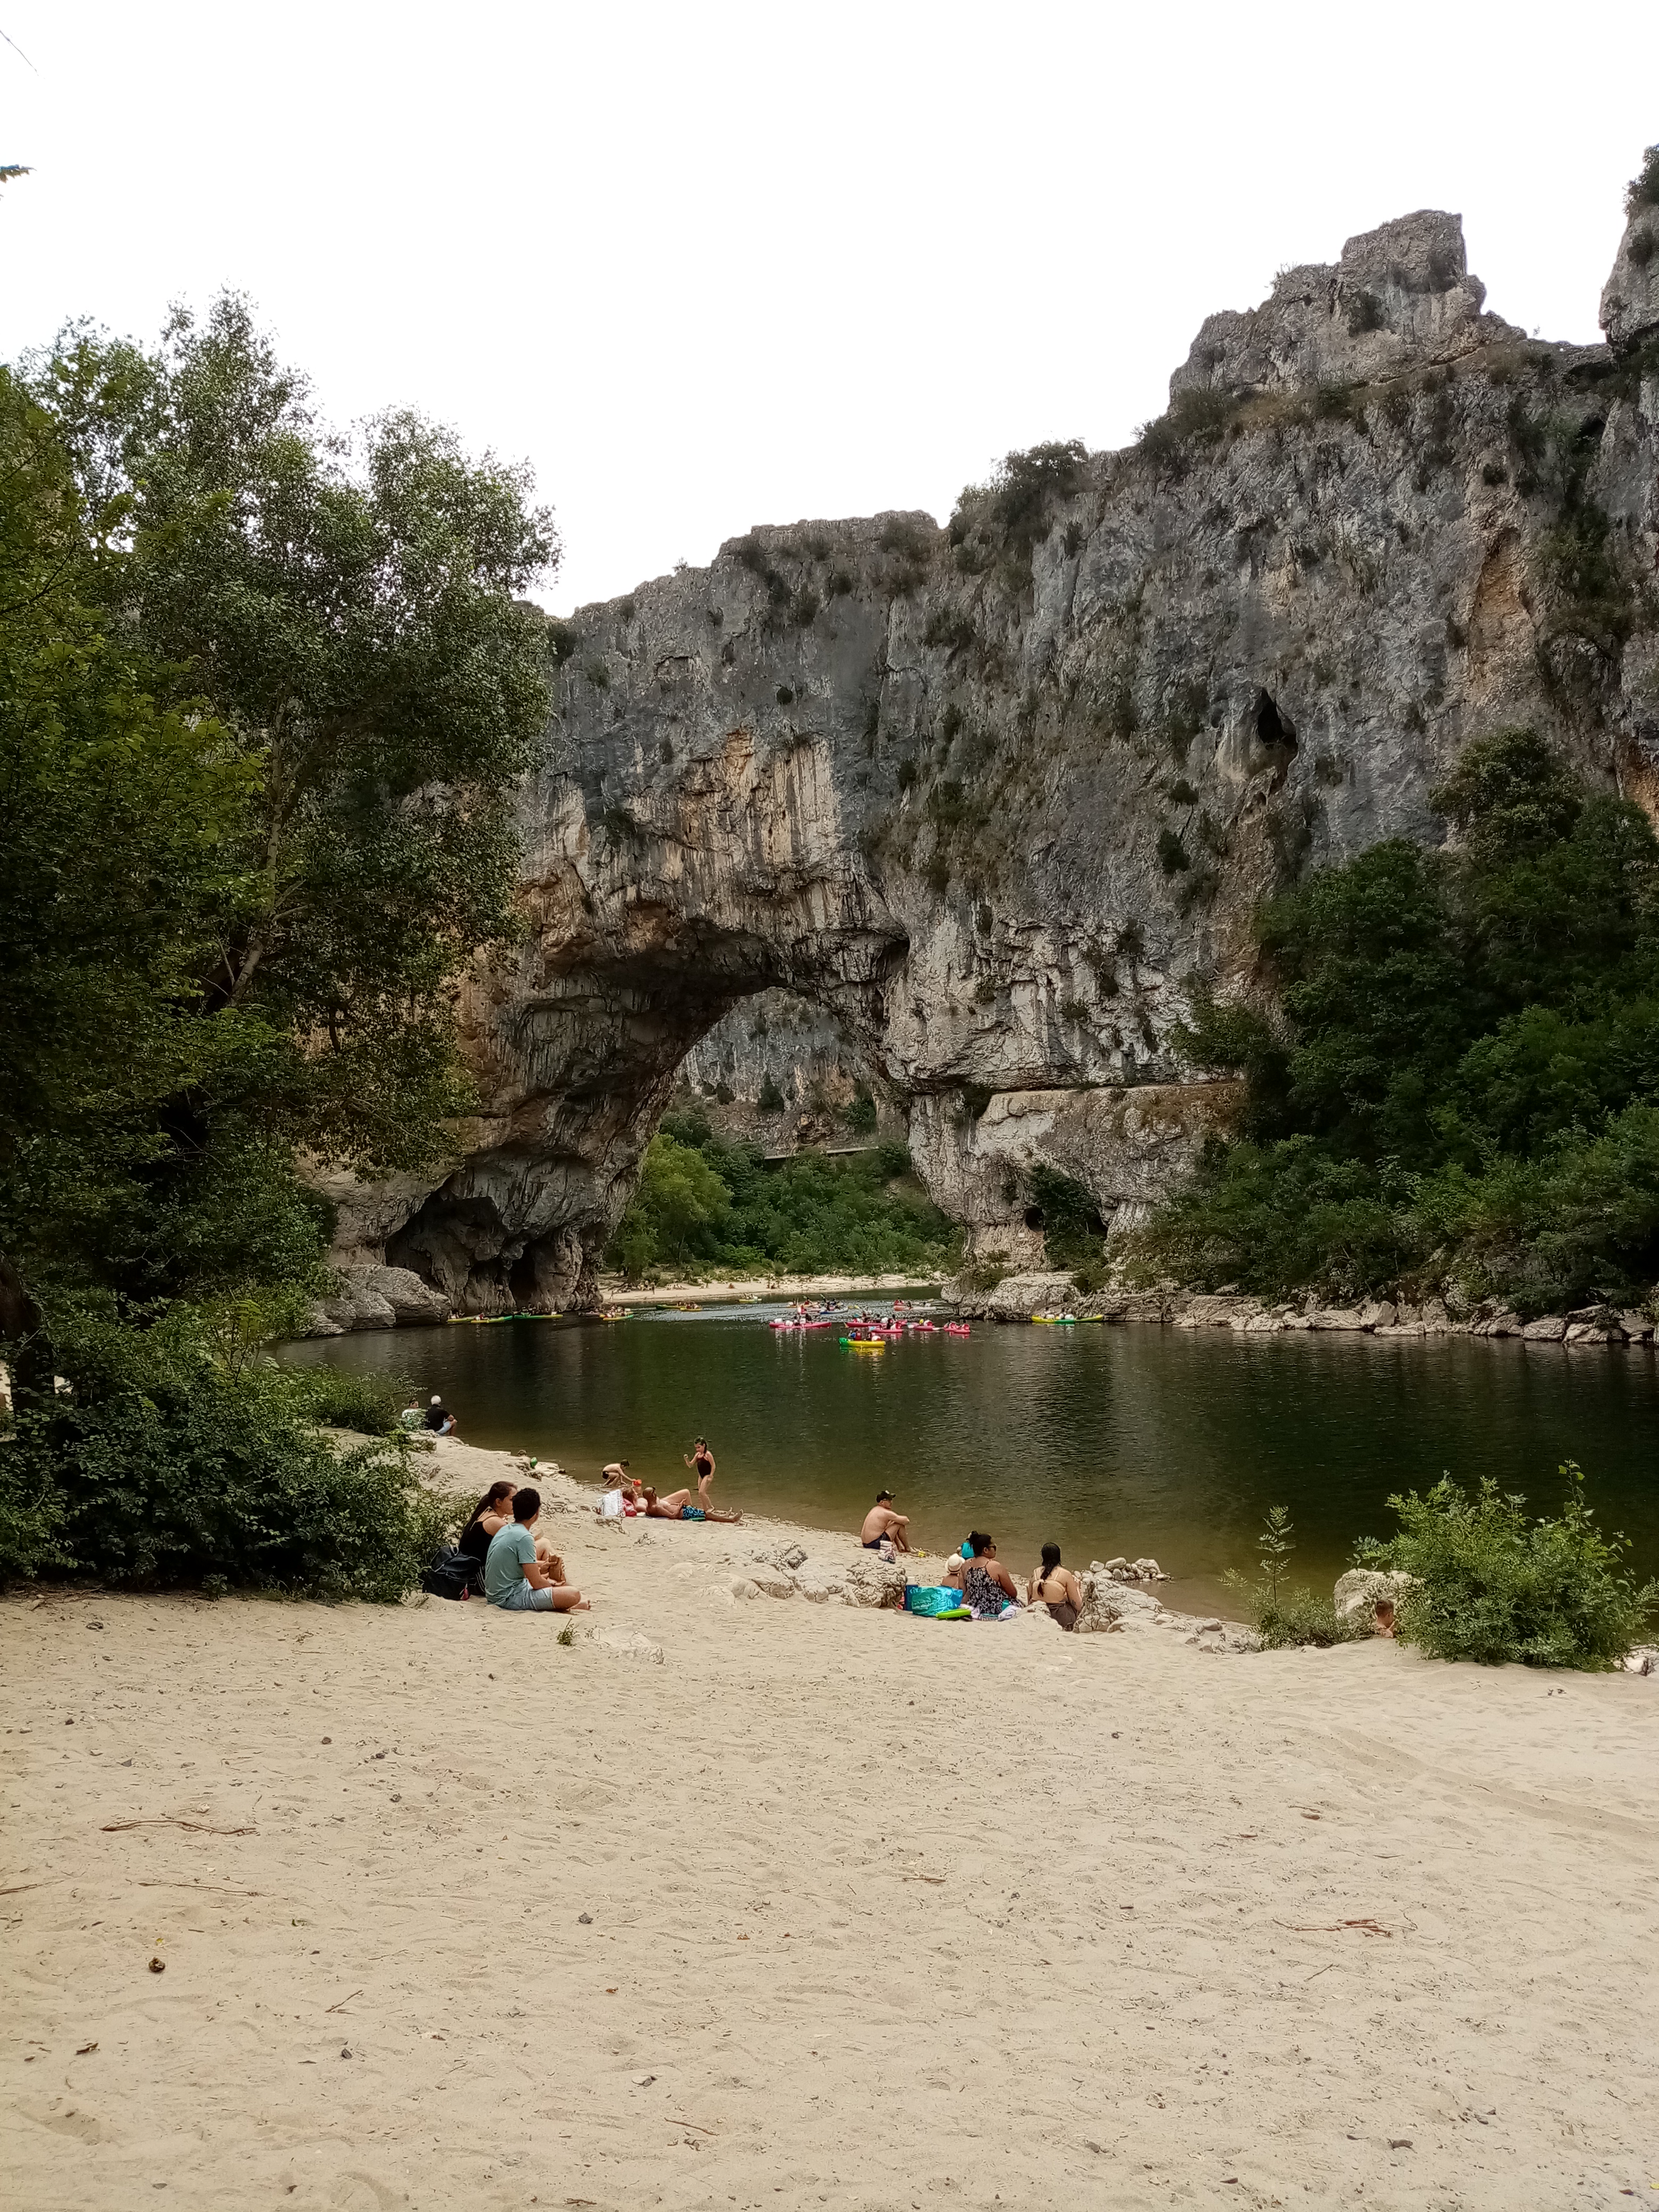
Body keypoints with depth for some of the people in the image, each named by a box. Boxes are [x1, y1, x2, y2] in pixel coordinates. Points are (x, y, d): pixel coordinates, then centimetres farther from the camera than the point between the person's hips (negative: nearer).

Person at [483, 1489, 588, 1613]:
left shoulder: (505, 1529, 9)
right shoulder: (524, 1538, -19)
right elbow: (537, 1583, -17)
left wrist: (541, 1567, 14)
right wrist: (552, 1585, 3)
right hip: (511, 1599, -10)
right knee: (573, 1594, -20)